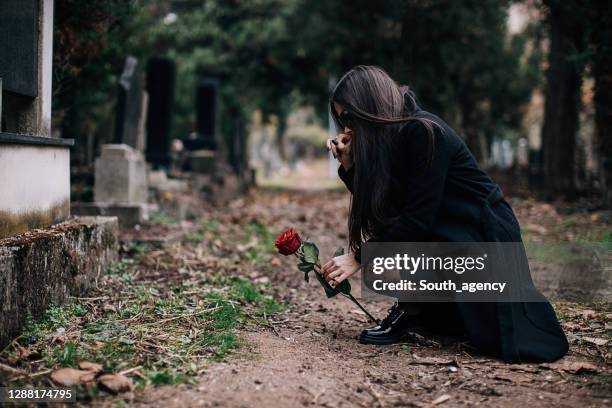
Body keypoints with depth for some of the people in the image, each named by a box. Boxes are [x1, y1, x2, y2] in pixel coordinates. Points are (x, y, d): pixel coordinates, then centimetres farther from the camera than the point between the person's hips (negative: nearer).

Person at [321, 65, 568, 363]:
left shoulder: (424, 132, -24)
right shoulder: (391, 136, 2)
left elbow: (417, 219, -28)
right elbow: (378, 210, 3)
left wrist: (359, 258, -24)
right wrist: (348, 166, -8)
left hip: (485, 235, -8)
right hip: (446, 234, 8)